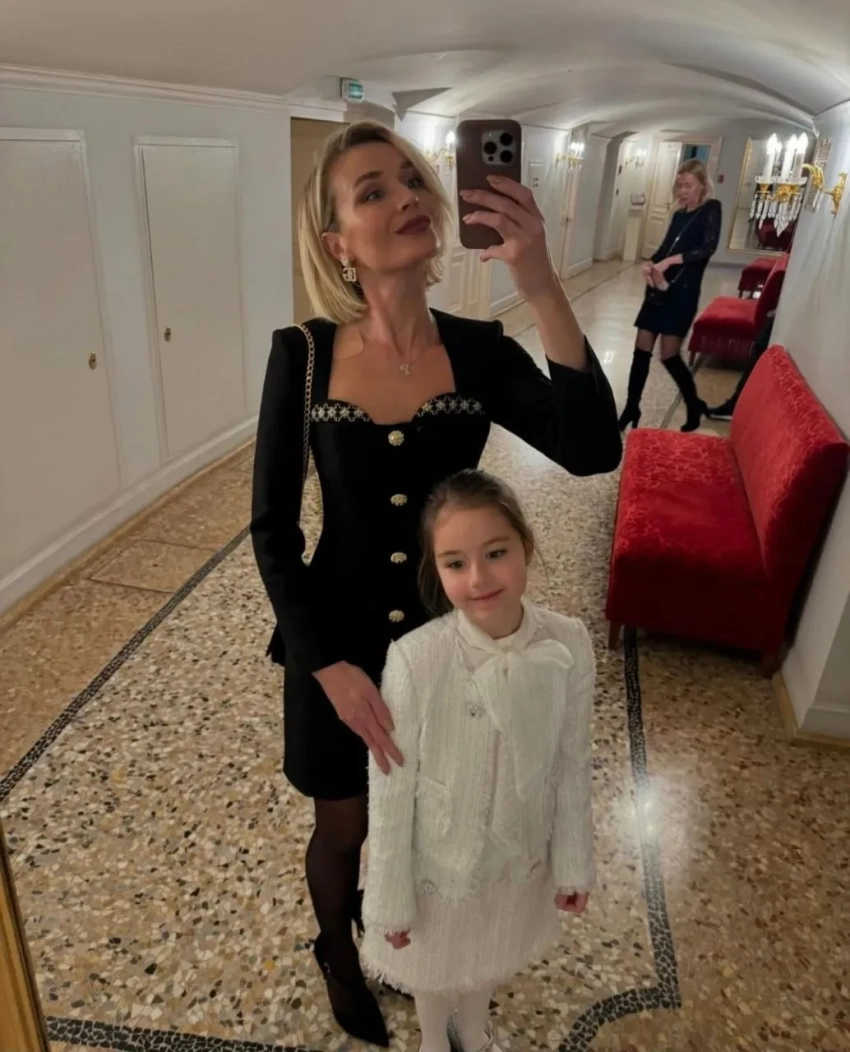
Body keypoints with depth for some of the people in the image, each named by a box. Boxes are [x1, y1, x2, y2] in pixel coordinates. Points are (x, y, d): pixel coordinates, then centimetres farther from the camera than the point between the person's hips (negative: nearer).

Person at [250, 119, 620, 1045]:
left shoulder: (479, 350, -10)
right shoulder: (301, 355, -13)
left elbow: (593, 450, -26)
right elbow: (272, 529, -10)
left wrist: (540, 287, -35)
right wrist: (332, 665, -16)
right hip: (336, 644, -1)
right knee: (342, 827, 22)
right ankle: (336, 948, 57)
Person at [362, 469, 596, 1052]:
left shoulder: (569, 644, -23)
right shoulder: (415, 659, -32)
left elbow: (573, 765, -8)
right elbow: (391, 790, -19)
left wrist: (574, 863, 3)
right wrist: (391, 900, -8)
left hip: (517, 852, 3)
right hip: (438, 858, -3)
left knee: (490, 956, 33)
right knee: (435, 965, 28)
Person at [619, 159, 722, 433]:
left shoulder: (711, 209, -4)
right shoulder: (679, 214, 15)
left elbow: (708, 248, -17)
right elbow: (664, 248, 11)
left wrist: (671, 261, -26)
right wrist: (649, 264, -11)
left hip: (683, 291, -6)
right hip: (659, 289, 6)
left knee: (669, 355, -8)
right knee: (641, 350, 4)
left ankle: (694, 406, 14)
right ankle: (631, 408, 16)